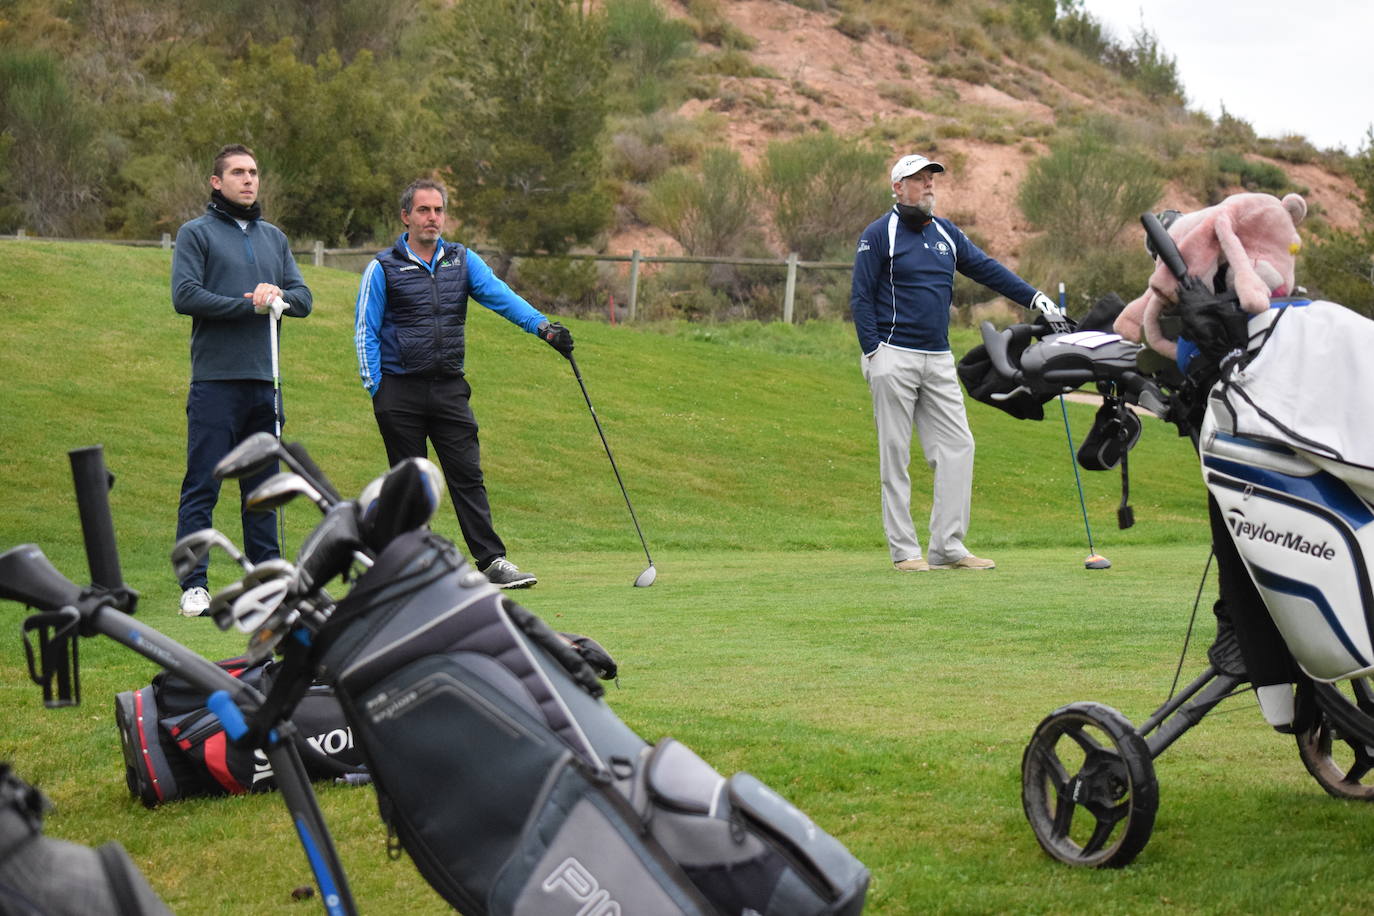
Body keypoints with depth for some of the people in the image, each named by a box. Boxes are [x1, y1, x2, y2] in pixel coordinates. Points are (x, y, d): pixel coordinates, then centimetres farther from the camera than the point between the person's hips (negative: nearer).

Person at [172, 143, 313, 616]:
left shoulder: (274, 237, 18)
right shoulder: (196, 233, 2)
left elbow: (303, 297, 12)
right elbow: (184, 295, -10)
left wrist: (279, 296, -10)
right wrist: (249, 304, -13)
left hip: (263, 381, 5)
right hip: (215, 381, -5)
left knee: (263, 485, 9)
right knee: (202, 486, -5)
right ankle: (193, 585, -4)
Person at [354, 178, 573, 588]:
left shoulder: (463, 260, 9)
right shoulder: (383, 268, 0)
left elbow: (500, 295, -5)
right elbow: (365, 331, 0)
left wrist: (543, 326, -22)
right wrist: (375, 388, -8)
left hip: (450, 389, 2)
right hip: (400, 392, -2)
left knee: (468, 476, -3)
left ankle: (492, 560, -5)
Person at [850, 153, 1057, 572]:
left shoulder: (946, 232, 14)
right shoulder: (879, 234, -3)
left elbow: (987, 269, 10)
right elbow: (860, 296, -6)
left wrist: (1034, 297, -1)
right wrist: (873, 352, -13)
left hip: (939, 360, 6)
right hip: (894, 357, -6)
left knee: (957, 447, 0)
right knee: (895, 455, -1)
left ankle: (947, 546, 3)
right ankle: (904, 550, 4)